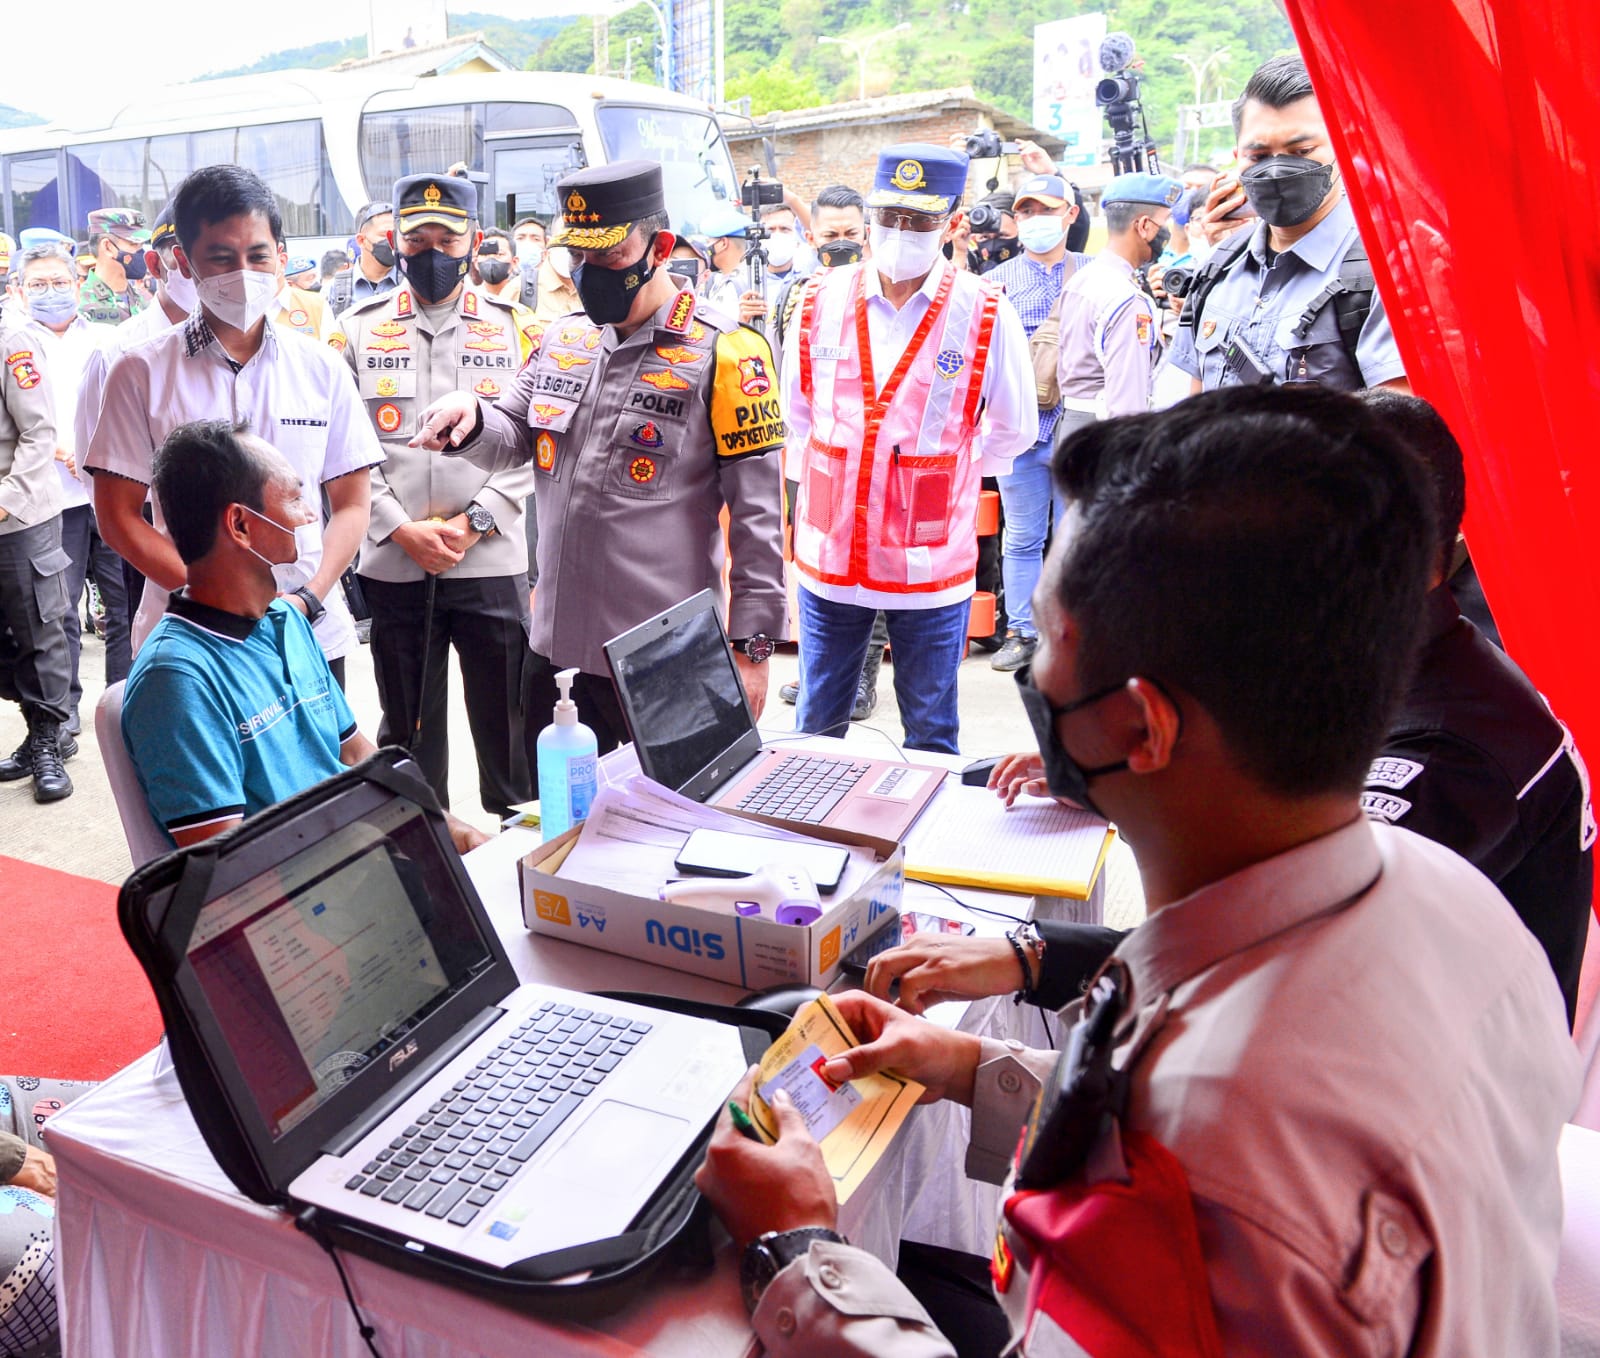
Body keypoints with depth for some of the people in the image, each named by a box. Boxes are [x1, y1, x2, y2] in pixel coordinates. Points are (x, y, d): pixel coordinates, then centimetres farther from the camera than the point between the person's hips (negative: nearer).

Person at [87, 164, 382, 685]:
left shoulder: (321, 368, 4)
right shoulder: (142, 372, 0)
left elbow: (351, 503, 5)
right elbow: (119, 516, -1)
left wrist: (308, 599, -11)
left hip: (312, 636, 1)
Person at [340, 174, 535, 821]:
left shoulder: (512, 325, 5)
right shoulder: (360, 327, 8)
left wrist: (473, 523, -10)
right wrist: (403, 530, -9)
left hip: (491, 562, -1)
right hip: (394, 565, 1)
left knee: (507, 725, 5)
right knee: (407, 728, 12)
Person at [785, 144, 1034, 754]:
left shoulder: (986, 316, -5)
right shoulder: (821, 302, 3)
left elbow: (1014, 430, 6)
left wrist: (942, 474, 7)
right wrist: (833, 476, 11)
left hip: (931, 560, -2)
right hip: (831, 554, 3)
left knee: (931, 735, 11)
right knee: (815, 729, 15)